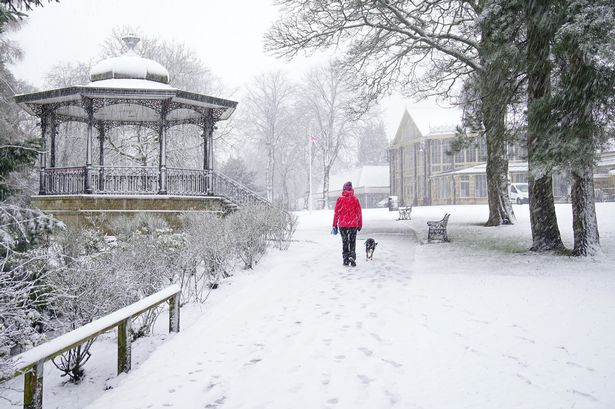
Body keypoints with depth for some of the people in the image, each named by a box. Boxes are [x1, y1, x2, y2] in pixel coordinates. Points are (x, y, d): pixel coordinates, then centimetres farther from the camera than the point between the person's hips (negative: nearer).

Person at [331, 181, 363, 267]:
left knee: (344, 242, 11)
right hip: (353, 224, 0)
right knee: (352, 242, 10)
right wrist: (360, 224, 10)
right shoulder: (355, 199, -1)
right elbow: (359, 212, 2)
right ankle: (352, 256, -9)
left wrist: (334, 225, 3)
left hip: (342, 224, 0)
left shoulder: (340, 199, -4)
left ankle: (346, 260, 9)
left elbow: (336, 212, -3)